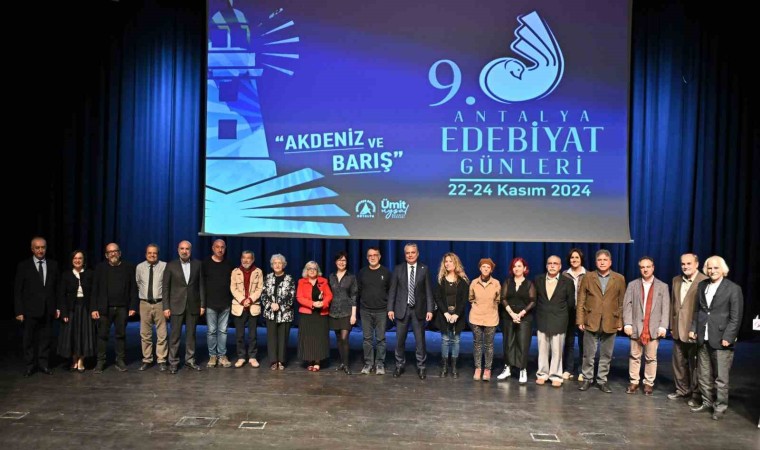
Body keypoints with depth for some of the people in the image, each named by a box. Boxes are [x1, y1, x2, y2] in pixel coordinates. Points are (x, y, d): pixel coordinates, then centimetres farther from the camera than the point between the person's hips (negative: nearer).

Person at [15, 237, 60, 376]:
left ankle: (43, 363, 17)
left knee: (45, 338, 8)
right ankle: (30, 365, 17)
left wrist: (58, 307, 4)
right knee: (29, 339, 6)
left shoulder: (53, 265, 6)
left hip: (48, 309, 2)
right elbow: (17, 290, -2)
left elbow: (57, 288, 9)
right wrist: (19, 311, -7)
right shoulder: (23, 266, -2)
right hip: (30, 309, -2)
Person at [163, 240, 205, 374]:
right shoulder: (171, 265, 1)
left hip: (193, 305, 2)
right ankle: (173, 362, 10)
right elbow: (166, 287, 1)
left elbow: (201, 285, 5)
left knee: (191, 334, 7)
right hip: (176, 305, -1)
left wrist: (202, 304, 1)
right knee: (175, 335, 1)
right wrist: (166, 307, -5)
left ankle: (190, 360, 17)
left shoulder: (197, 264, 5)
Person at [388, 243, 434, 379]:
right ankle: (399, 365, 23)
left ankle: (421, 367, 17)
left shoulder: (424, 269, 1)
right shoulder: (398, 269, 3)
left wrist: (430, 309, -6)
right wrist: (390, 308, -3)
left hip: (418, 309, -1)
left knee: (420, 340, 5)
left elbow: (428, 291, 0)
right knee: (400, 340, 7)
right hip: (402, 309, 1)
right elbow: (392, 290, 3)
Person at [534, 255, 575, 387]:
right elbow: (534, 298, 13)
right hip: (542, 320, 2)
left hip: (558, 321, -2)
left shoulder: (567, 282, -3)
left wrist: (560, 311, 10)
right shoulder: (538, 280, 4)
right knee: (542, 349, 7)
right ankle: (542, 374, 17)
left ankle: (556, 376, 11)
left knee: (557, 350, 2)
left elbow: (570, 302, 5)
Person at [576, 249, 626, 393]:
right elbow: (581, 301, 3)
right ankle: (587, 379, 18)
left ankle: (602, 381, 21)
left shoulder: (619, 279, 5)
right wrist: (580, 320, -2)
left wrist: (620, 322, 0)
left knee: (606, 355, 9)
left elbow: (622, 303, 5)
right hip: (591, 322, 0)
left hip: (610, 323, 1)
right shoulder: (588, 277, 4)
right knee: (589, 354, 5)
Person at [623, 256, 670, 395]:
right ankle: (634, 382, 14)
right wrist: (627, 323, -7)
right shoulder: (632, 285, 7)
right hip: (636, 327, 1)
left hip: (654, 328, -1)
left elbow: (666, 308, 0)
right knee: (635, 356, 6)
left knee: (651, 358, 5)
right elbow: (627, 305, 2)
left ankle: (649, 383, 14)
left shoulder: (662, 286, 6)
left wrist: (663, 326, -9)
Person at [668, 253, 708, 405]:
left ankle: (696, 394, 17)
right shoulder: (676, 280, 10)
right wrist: (672, 325, 12)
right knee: (679, 362, 15)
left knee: (695, 364, 4)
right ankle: (682, 390, 29)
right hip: (678, 330, 7)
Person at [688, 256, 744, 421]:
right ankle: (707, 402, 24)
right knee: (704, 375, 12)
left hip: (721, 339, -5)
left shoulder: (733, 288, -6)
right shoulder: (702, 286, 10)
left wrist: (727, 338, -13)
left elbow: (736, 317, -8)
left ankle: (720, 407, 12)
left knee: (720, 377, 0)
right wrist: (693, 328, 5)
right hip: (703, 339, 5)